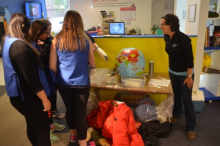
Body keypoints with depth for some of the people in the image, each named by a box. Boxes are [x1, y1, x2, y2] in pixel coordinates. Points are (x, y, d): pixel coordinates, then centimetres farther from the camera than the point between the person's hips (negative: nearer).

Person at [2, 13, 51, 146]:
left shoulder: (9, 42, 8)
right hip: (26, 96, -10)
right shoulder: (20, 45, -24)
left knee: (33, 127, 22)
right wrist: (44, 99, -19)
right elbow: (31, 77, -26)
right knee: (43, 130, 3)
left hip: (20, 94, 10)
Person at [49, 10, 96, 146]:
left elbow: (52, 66, -3)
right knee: (81, 112, 7)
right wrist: (92, 66, 27)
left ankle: (73, 134, 44)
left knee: (69, 109, 20)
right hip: (81, 83, -2)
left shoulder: (57, 40, -6)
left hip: (63, 83, 2)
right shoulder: (85, 40, -7)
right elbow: (92, 64, 4)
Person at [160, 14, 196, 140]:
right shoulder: (167, 37, -3)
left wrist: (189, 76, -18)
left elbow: (190, 59, -20)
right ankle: (176, 115, 41)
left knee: (187, 100, 1)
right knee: (176, 95, 20)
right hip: (172, 72, 6)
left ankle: (191, 128, 16)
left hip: (184, 74, -6)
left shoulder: (183, 39, -25)